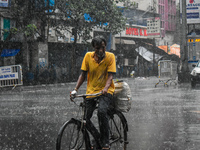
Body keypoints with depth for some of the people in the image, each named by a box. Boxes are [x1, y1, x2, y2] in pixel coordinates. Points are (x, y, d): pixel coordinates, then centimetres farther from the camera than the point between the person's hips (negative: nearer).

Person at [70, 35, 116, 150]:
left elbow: (110, 76, -12)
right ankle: (97, 139, 17)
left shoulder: (110, 56, -6)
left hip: (106, 91, -4)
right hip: (91, 91, 4)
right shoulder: (88, 56, 0)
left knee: (102, 111, -30)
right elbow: (83, 75, 6)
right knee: (85, 117, -8)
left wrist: (105, 88, -30)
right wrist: (76, 89, -7)